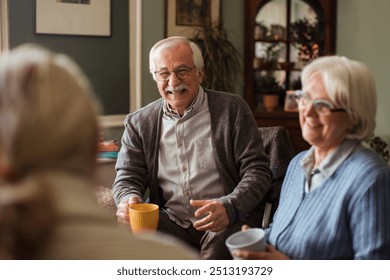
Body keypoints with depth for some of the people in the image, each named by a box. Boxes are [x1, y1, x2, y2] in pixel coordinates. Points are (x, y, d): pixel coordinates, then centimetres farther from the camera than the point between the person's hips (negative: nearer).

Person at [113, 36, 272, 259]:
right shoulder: (139, 123, 10)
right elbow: (128, 177, 10)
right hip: (170, 222, 3)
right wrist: (129, 199, -16)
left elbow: (257, 170, -3)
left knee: (216, 254, -34)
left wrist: (228, 207, -22)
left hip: (227, 222, -2)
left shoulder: (232, 109, 1)